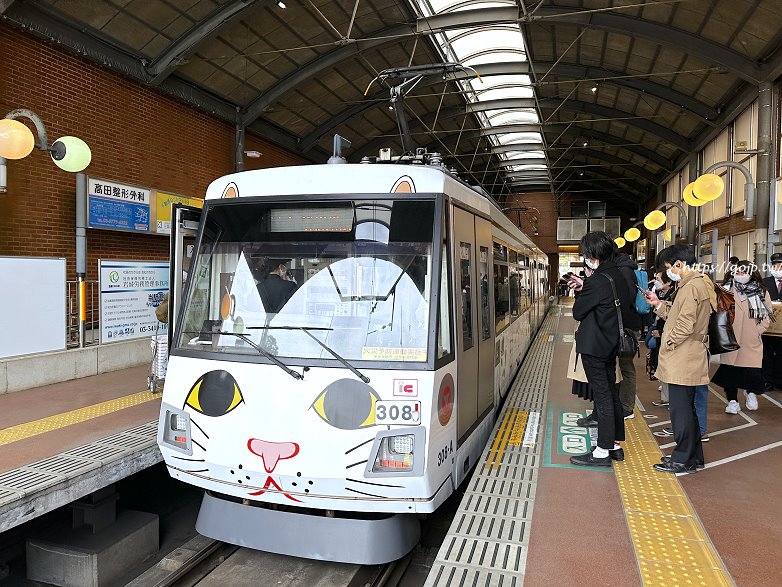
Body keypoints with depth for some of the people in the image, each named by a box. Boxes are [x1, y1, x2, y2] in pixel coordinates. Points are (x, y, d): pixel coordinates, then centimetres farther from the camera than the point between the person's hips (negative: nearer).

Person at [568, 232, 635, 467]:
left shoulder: (596, 281, -21)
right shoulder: (618, 276, 6)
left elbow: (578, 312, -15)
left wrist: (581, 289, 2)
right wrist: (584, 288, 4)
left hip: (594, 346, -9)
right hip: (611, 343, 9)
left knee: (602, 396, -3)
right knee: (611, 392, 16)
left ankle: (603, 452, 6)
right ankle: (615, 445, 26)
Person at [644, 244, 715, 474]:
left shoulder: (691, 287, -18)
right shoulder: (696, 284, 15)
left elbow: (685, 324, -24)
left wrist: (669, 342, -11)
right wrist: (659, 304, 8)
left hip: (683, 360, -11)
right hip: (686, 359, 11)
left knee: (681, 409, -2)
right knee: (686, 408, 18)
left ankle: (683, 459, 8)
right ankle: (694, 456, 28)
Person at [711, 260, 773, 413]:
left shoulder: (761, 293, 1)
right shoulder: (727, 290, 2)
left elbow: (767, 315, 6)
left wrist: (757, 331, -3)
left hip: (752, 343, -1)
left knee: (753, 373, -3)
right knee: (729, 371, 2)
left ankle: (750, 393, 30)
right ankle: (732, 401, 18)